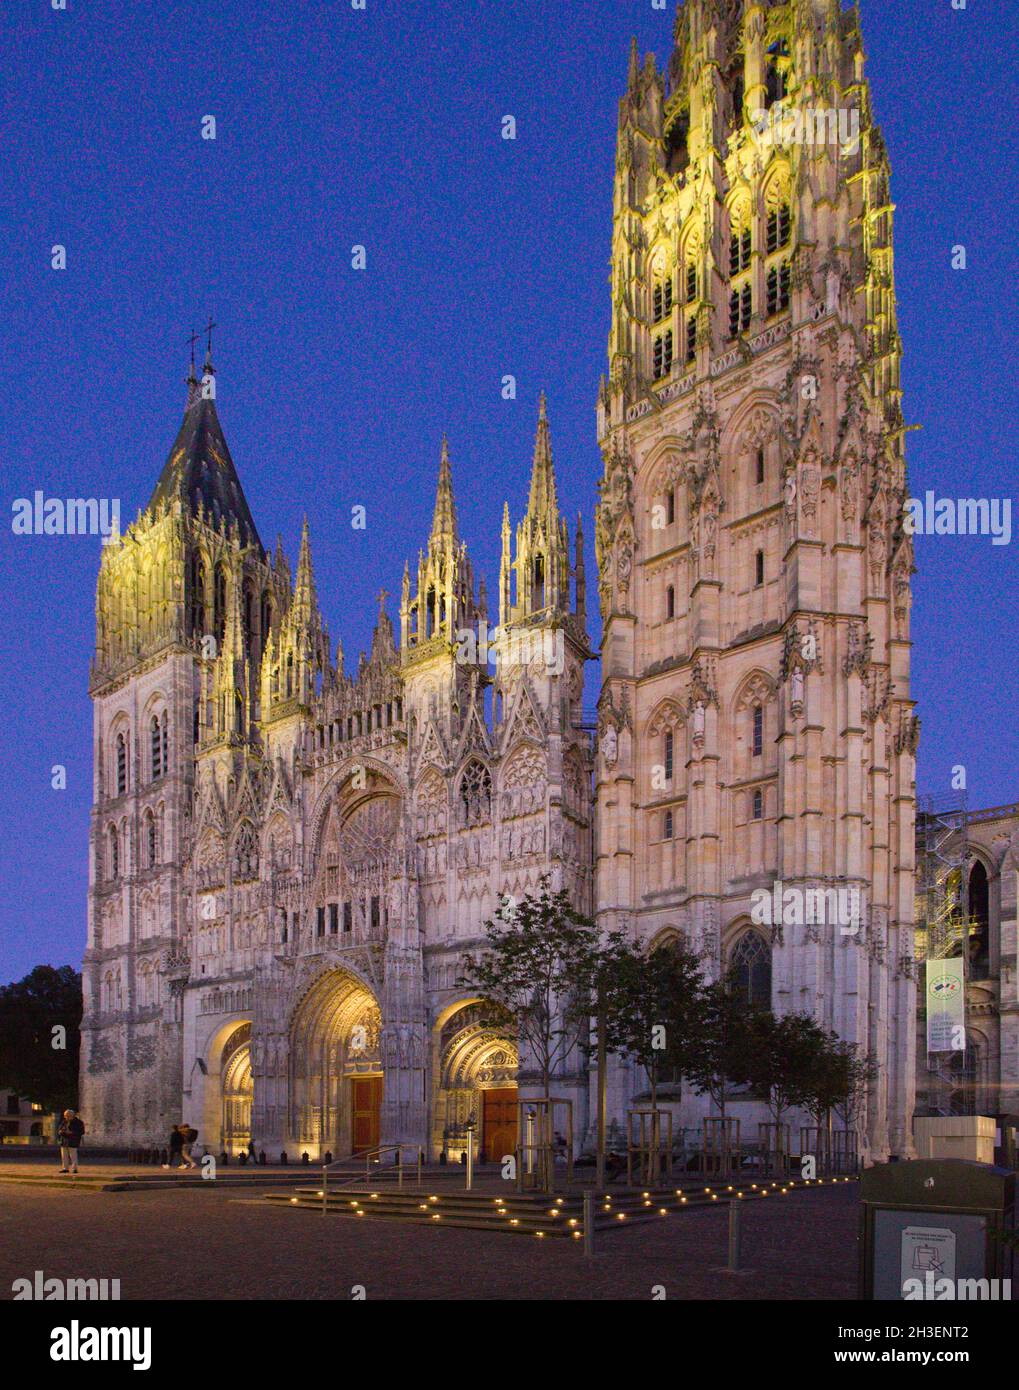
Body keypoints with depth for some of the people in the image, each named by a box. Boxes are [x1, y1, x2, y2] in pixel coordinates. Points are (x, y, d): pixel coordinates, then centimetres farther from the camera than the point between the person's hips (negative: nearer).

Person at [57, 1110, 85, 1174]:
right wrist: (60, 1132, -7)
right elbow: (59, 1130, 19)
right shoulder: (64, 1122, 12)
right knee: (64, 1156, 4)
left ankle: (74, 1169, -5)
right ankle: (65, 1168, 11)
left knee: (73, 1156, -8)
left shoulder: (77, 1122, -4)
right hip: (64, 1141, 6)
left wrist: (71, 1133, -19)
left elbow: (81, 1132, -8)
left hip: (73, 1142, -6)